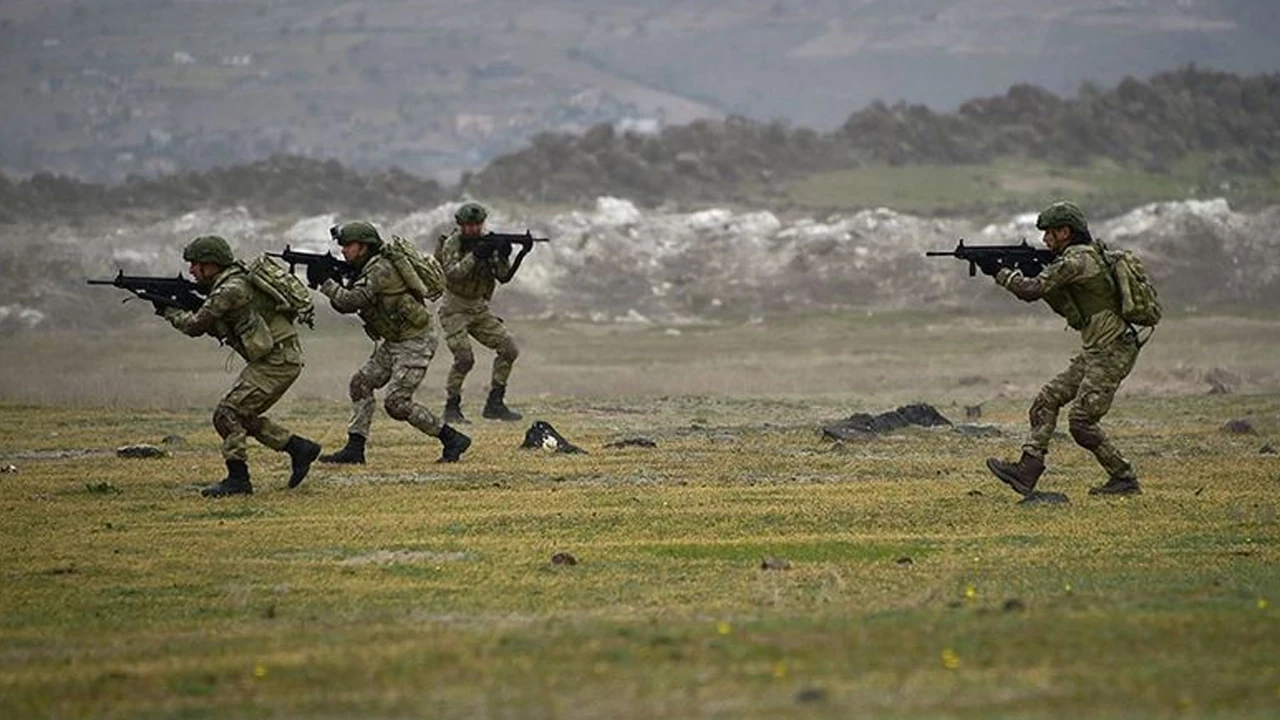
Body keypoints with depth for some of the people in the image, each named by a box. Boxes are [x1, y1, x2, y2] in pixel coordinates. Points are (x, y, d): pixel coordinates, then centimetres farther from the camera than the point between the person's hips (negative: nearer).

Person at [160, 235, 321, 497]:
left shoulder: (230, 290, -17)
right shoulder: (231, 283, 15)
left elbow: (195, 326, -13)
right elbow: (212, 327, 22)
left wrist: (169, 311, 4)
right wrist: (184, 304, 9)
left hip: (278, 361, -10)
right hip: (277, 359, 10)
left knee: (227, 414, -10)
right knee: (244, 415, 17)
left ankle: (238, 479, -7)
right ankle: (300, 448, 20)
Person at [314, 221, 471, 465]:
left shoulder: (381, 270, -20)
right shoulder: (366, 271, 11)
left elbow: (353, 301, -29)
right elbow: (344, 306, 10)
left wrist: (325, 282, -20)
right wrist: (332, 283, -7)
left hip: (414, 343, -10)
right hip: (392, 343, 10)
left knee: (397, 403, -12)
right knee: (361, 382, 4)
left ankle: (452, 439, -3)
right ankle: (355, 448, 6)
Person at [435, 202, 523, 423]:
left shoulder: (487, 242, 3)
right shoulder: (452, 243, -11)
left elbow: (503, 277, -2)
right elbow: (452, 274, -26)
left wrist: (503, 257, -21)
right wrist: (475, 256, -33)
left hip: (479, 308, 6)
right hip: (455, 308, -6)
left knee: (509, 348, -4)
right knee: (464, 358, -20)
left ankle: (494, 404, 2)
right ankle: (452, 408, -6)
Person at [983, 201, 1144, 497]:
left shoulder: (1077, 260, -16)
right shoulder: (1087, 256, 16)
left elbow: (1032, 290, -20)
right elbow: (1067, 309, 21)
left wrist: (999, 272, -4)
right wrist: (1033, 270, 10)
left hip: (1112, 353, -10)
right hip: (1095, 353, 10)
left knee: (1081, 422, -9)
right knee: (1047, 400, 6)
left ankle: (1124, 479, 2)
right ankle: (1027, 471, 1)